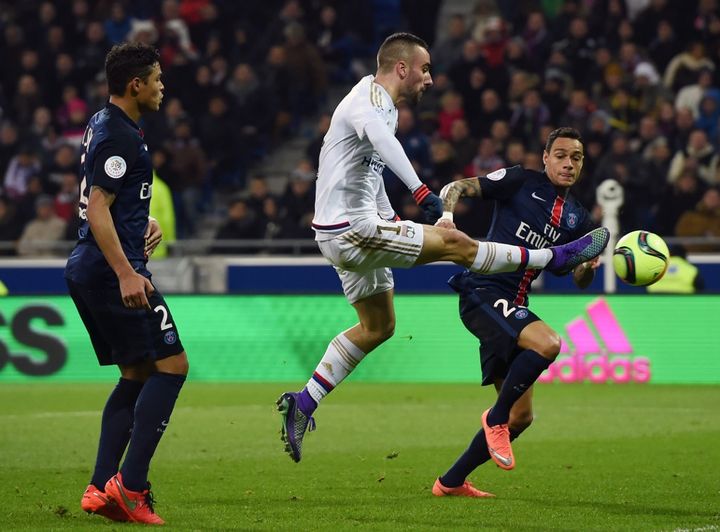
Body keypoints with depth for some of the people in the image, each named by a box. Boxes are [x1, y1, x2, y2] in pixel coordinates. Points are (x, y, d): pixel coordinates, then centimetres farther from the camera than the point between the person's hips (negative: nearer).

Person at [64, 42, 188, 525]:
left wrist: (144, 222, 20)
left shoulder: (102, 125, 17)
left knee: (137, 375, 13)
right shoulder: (119, 136, -15)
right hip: (112, 271, -11)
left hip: (86, 270, 11)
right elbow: (97, 210, -21)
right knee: (171, 365, -9)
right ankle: (130, 485, -14)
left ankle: (101, 488, 7)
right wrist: (126, 274, -25)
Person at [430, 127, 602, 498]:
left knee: (520, 416, 7)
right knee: (547, 342, -33)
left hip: (512, 307, 8)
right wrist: (447, 214, -24)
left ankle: (452, 482, 18)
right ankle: (496, 418, -14)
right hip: (483, 291, -8)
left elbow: (580, 280, 15)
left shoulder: (577, 219, 16)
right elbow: (456, 187, -2)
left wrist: (589, 266, -8)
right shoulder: (520, 181, 0)